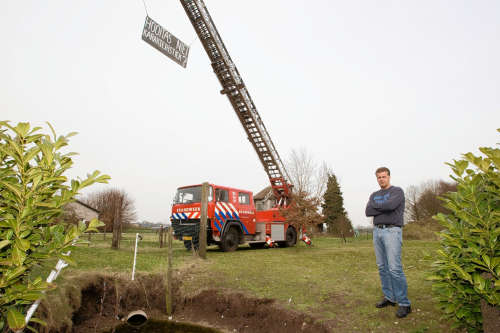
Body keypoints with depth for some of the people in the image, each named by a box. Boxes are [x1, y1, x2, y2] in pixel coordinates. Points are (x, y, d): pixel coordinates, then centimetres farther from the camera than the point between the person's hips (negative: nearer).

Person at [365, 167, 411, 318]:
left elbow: (390, 205, -20)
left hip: (392, 231, -6)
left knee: (395, 268, -11)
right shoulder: (374, 195, 16)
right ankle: (389, 297, 19)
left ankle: (404, 303, -2)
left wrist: (375, 206, -3)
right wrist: (384, 208, -10)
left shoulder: (397, 191, -1)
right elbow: (368, 212, 1)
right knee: (382, 267, 9)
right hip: (377, 231, 6)